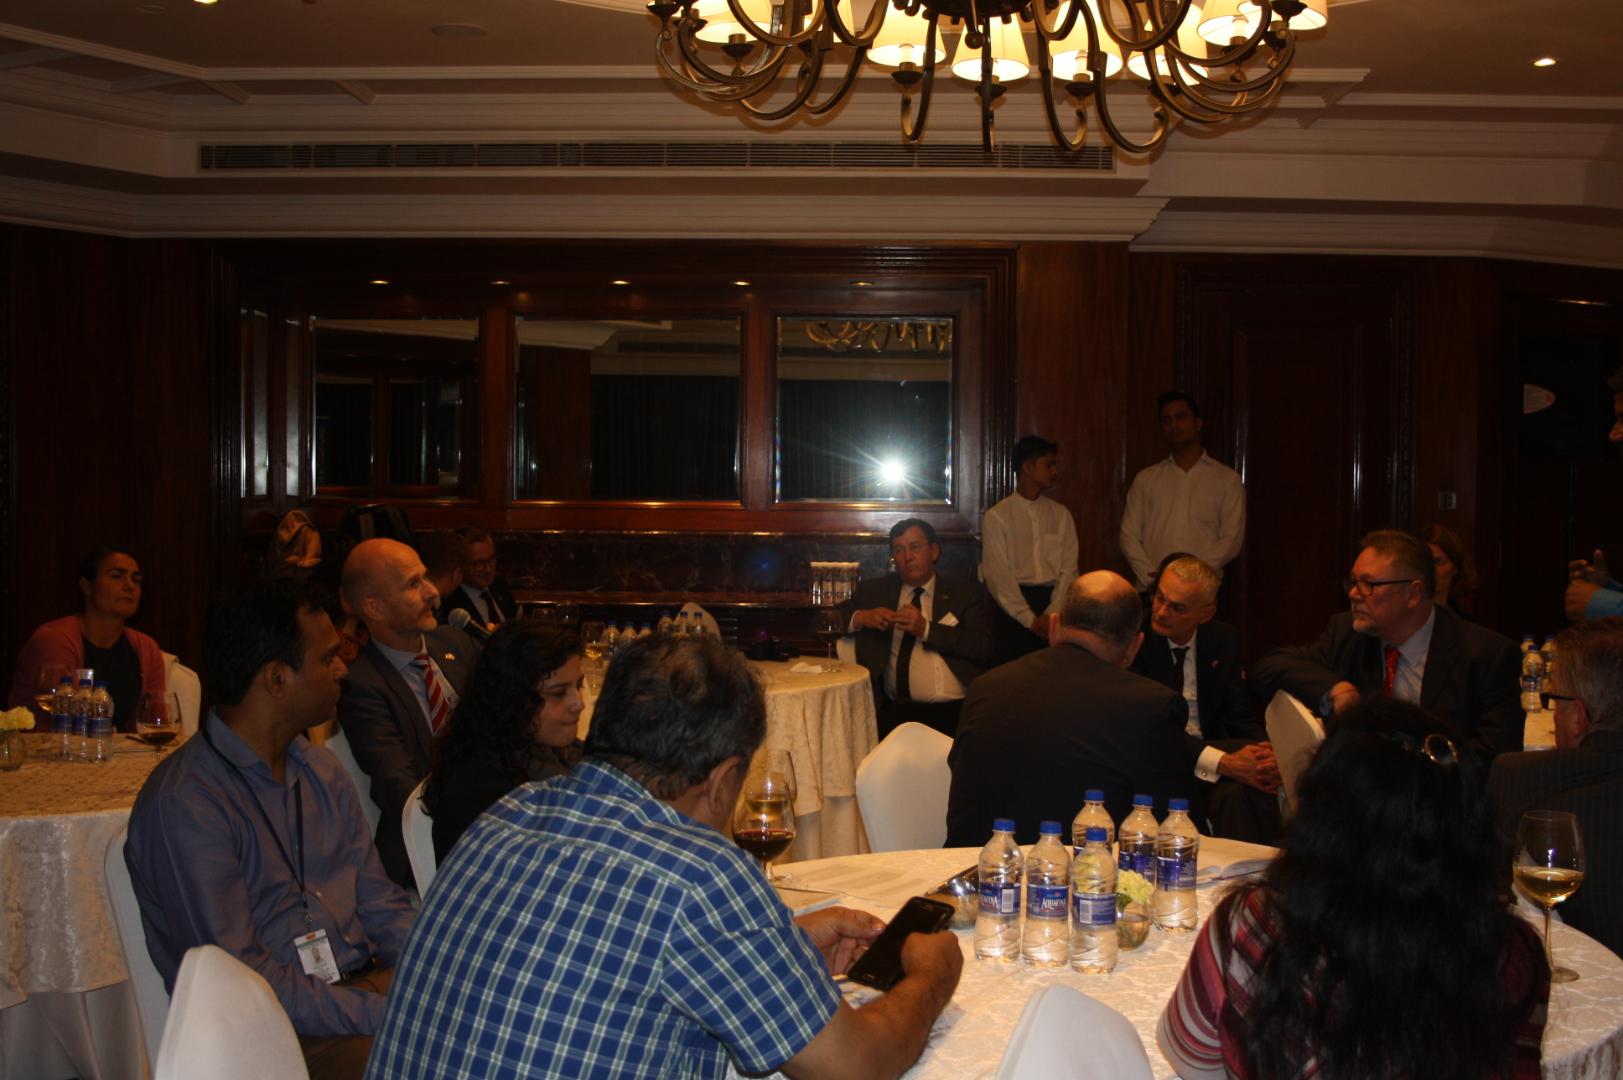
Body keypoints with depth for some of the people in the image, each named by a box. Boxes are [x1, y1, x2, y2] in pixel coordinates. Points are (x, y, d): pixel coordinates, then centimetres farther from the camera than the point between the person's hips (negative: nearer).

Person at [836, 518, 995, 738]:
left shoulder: (968, 593, 14)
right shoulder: (874, 591, 21)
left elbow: (983, 648, 0)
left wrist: (926, 630, -9)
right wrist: (860, 617, -1)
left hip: (956, 710, -2)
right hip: (898, 710, 2)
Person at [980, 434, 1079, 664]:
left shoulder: (1061, 515, 12)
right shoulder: (996, 517, 1)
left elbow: (1069, 568, 4)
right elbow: (997, 574, -6)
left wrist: (1052, 614, -10)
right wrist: (1030, 619, -12)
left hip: (1053, 603, 3)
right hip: (1013, 607, -3)